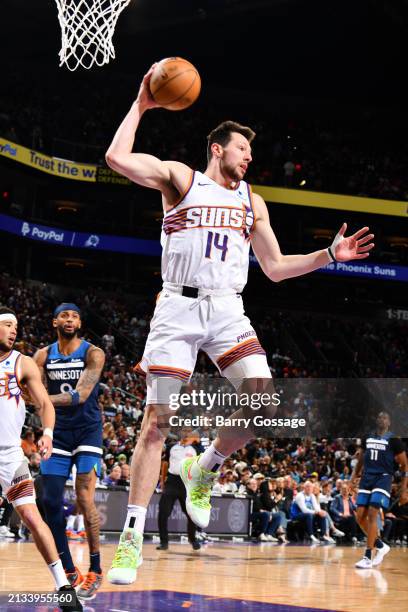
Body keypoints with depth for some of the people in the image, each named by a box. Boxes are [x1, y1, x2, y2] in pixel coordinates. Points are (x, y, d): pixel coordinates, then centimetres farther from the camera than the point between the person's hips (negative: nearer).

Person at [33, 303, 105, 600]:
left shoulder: (93, 353, -9)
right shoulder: (43, 356, 4)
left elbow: (80, 395, -21)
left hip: (87, 430, -4)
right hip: (58, 432, 4)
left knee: (84, 498, -13)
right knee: (51, 502, -2)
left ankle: (95, 570, -1)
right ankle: (69, 572, 9)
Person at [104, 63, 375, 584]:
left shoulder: (251, 201, 19)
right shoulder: (180, 177, 6)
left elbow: (275, 267, 21)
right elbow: (117, 158, -9)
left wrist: (329, 255, 13)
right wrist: (141, 106, -4)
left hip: (227, 309, 4)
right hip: (178, 306, -4)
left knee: (263, 397, -18)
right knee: (157, 419, -7)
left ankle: (204, 470, 10)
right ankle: (132, 537, -2)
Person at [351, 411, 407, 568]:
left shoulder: (394, 440, -2)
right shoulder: (367, 439, 13)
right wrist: (354, 476, 10)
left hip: (383, 479, -6)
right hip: (367, 479, 6)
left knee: (372, 515, -17)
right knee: (360, 517, 1)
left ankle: (368, 558, -14)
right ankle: (381, 546, 21)